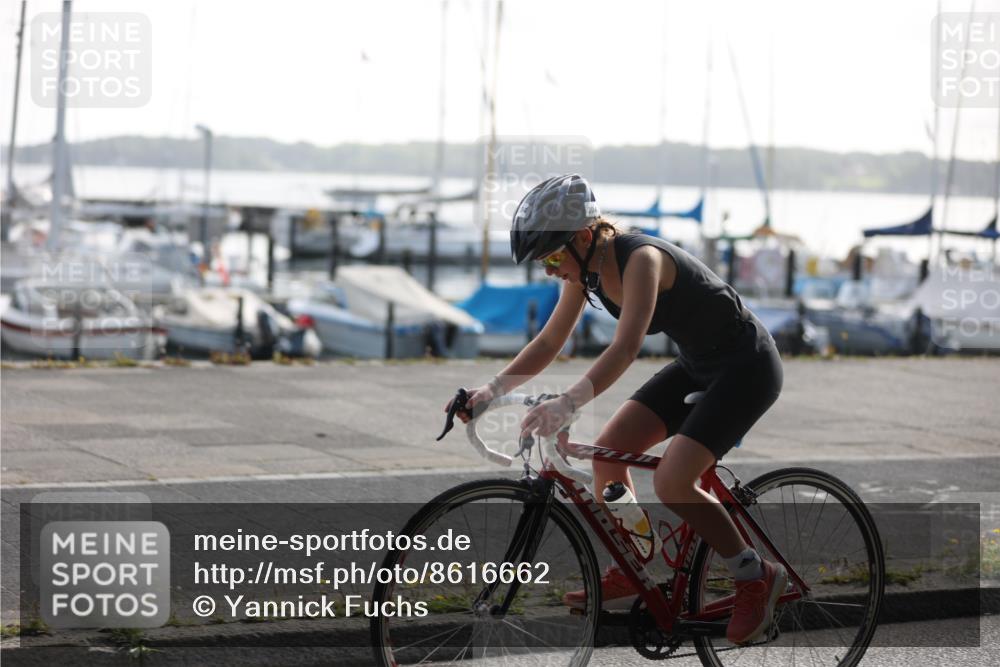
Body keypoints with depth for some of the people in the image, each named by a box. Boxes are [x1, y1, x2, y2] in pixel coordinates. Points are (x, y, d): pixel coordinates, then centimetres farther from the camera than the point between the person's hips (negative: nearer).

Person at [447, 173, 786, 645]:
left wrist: (567, 404, -53)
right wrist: (491, 389, -9)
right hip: (697, 366, 9)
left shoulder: (641, 259, -29)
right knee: (608, 452, -1)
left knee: (671, 481, -21)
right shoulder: (585, 269, -4)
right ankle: (627, 575, 13)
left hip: (747, 366, -9)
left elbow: (626, 347, -42)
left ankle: (756, 578, -3)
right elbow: (549, 343, 4)